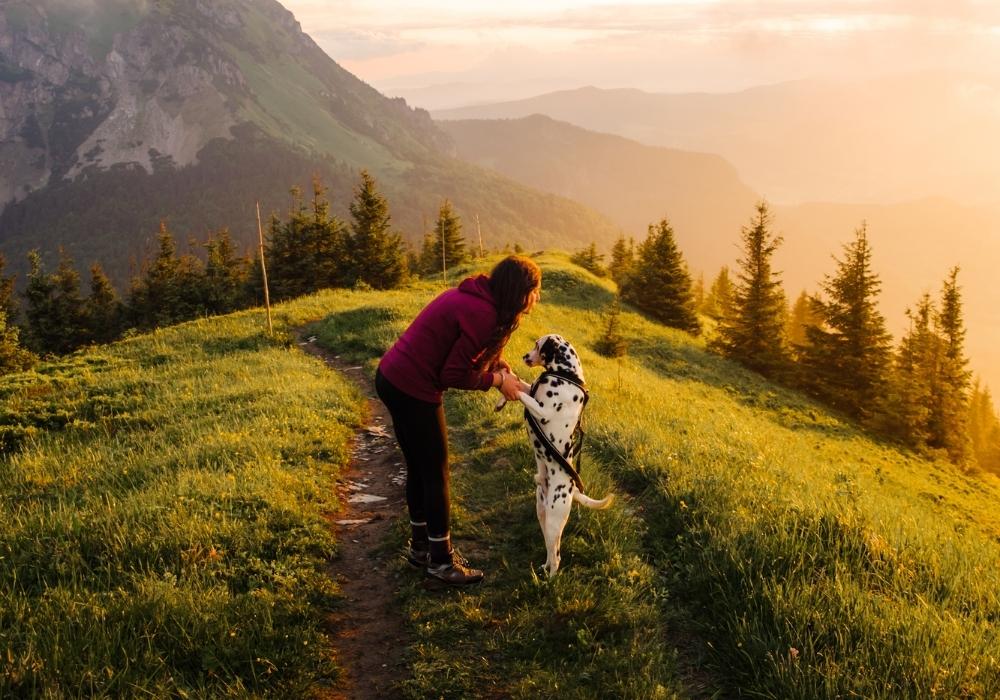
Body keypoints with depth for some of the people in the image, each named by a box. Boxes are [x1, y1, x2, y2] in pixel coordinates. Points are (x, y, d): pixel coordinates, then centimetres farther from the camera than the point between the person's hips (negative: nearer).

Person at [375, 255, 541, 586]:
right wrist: (497, 379, -6)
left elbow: (477, 352, 15)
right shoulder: (483, 315, -22)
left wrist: (508, 377, -1)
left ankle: (421, 545, 36)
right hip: (412, 391, -10)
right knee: (435, 474, 4)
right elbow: (454, 375, -19)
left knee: (419, 468, 21)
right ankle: (441, 561, 18)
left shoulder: (476, 298, 7)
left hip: (392, 378, 10)